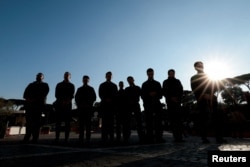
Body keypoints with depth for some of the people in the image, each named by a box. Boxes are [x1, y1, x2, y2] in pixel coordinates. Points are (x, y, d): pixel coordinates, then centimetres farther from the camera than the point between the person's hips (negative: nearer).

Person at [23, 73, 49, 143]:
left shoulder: (45, 85, 14)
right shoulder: (31, 85, 24)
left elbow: (43, 95, -1)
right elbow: (25, 95, 13)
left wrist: (34, 99, -12)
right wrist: (28, 99, -8)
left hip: (38, 105, -3)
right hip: (29, 105, 3)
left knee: (36, 122, -7)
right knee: (28, 121, -1)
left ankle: (35, 138, -6)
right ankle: (27, 138, 6)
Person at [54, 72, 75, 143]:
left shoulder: (71, 85, 15)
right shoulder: (59, 84, 18)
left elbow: (72, 95, 3)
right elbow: (57, 95, 7)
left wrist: (67, 102, -13)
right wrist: (62, 101, -8)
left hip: (68, 105, -1)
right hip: (59, 104, 1)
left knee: (67, 122, -4)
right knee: (58, 121, -3)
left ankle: (66, 138, -2)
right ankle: (57, 138, 1)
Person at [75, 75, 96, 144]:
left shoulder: (91, 89, 14)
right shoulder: (79, 89, 19)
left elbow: (94, 97, 6)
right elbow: (76, 98, 12)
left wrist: (89, 104, -7)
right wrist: (79, 105, -2)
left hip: (89, 108, -1)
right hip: (81, 108, 2)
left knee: (88, 123, -3)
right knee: (81, 123, -2)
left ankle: (88, 138, 0)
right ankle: (81, 138, 2)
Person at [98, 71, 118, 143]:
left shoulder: (114, 85, 21)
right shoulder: (102, 85, 18)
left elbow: (116, 95, 10)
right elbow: (100, 94, 5)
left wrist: (111, 100, -9)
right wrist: (106, 99, -12)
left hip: (112, 104, 1)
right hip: (104, 104, -1)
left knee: (111, 121, -2)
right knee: (104, 121, -6)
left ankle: (111, 137, -1)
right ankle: (104, 138, -6)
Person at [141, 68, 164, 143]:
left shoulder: (157, 83, 20)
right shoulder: (144, 84, 16)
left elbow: (160, 94, 13)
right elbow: (143, 95, 7)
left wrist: (155, 94, -8)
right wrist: (149, 94, -11)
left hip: (157, 104, 2)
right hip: (148, 104, -1)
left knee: (158, 121, -6)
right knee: (149, 121, -5)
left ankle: (159, 138, -2)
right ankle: (150, 138, -3)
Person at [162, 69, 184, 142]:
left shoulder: (177, 81, 20)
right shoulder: (165, 82, 16)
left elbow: (181, 90, 11)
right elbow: (164, 92, 6)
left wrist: (178, 98, -6)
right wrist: (171, 98, -8)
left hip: (177, 101, 1)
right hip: (170, 102, -1)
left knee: (178, 118, -8)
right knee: (172, 119, -6)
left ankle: (179, 136, -8)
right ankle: (176, 136, -5)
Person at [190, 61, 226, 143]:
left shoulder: (208, 76, 23)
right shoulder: (193, 78, 13)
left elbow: (215, 87, 12)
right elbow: (195, 90, 1)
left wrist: (210, 94, -7)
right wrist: (204, 95, -14)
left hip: (212, 99, 3)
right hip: (202, 101, -3)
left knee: (217, 117, -7)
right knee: (203, 119, -6)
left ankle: (219, 137, -2)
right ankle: (204, 138, -4)